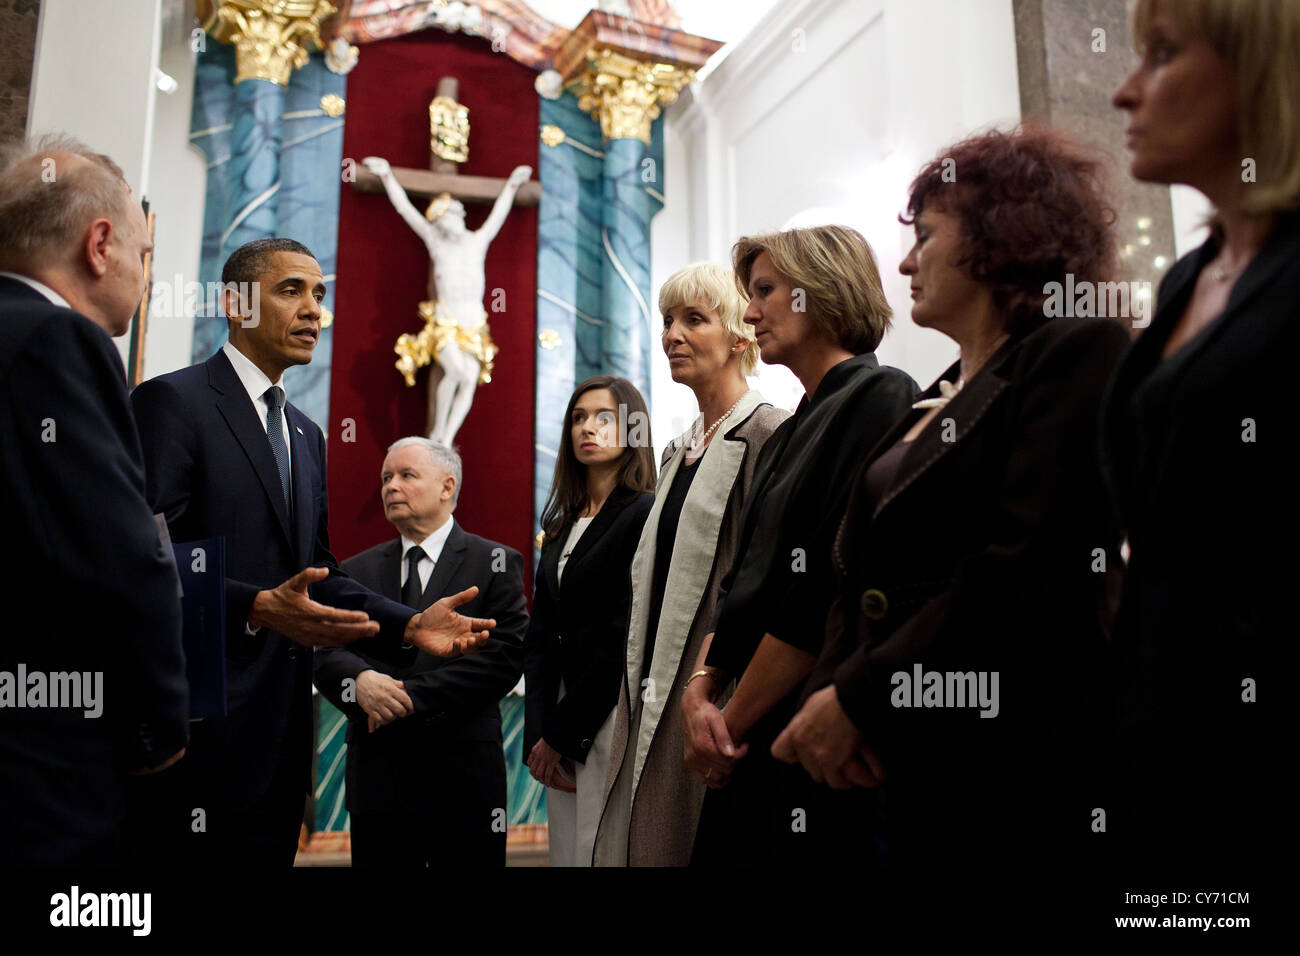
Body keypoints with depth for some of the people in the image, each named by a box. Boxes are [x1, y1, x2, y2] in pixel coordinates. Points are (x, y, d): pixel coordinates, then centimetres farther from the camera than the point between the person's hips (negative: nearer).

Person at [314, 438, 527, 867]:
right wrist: (359, 680, -18)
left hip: (463, 780, -3)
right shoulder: (356, 571, 13)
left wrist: (414, 696, -16)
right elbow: (325, 653, 5)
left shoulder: (495, 562, 0)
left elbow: (506, 655, -11)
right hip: (374, 775, 3)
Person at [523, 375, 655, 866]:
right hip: (560, 727, 7)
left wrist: (562, 732, -9)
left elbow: (625, 635, -13)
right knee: (565, 851, 10)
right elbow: (541, 637, 10)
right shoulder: (562, 526, 15)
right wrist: (538, 734, -1)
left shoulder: (647, 514, -8)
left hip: (611, 719, -7)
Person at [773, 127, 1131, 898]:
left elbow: (1028, 569, -18)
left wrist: (858, 698, -15)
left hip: (1012, 776, -6)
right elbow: (858, 579, 11)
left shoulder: (1079, 350, -6)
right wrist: (826, 691, -7)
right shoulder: (925, 409, 17)